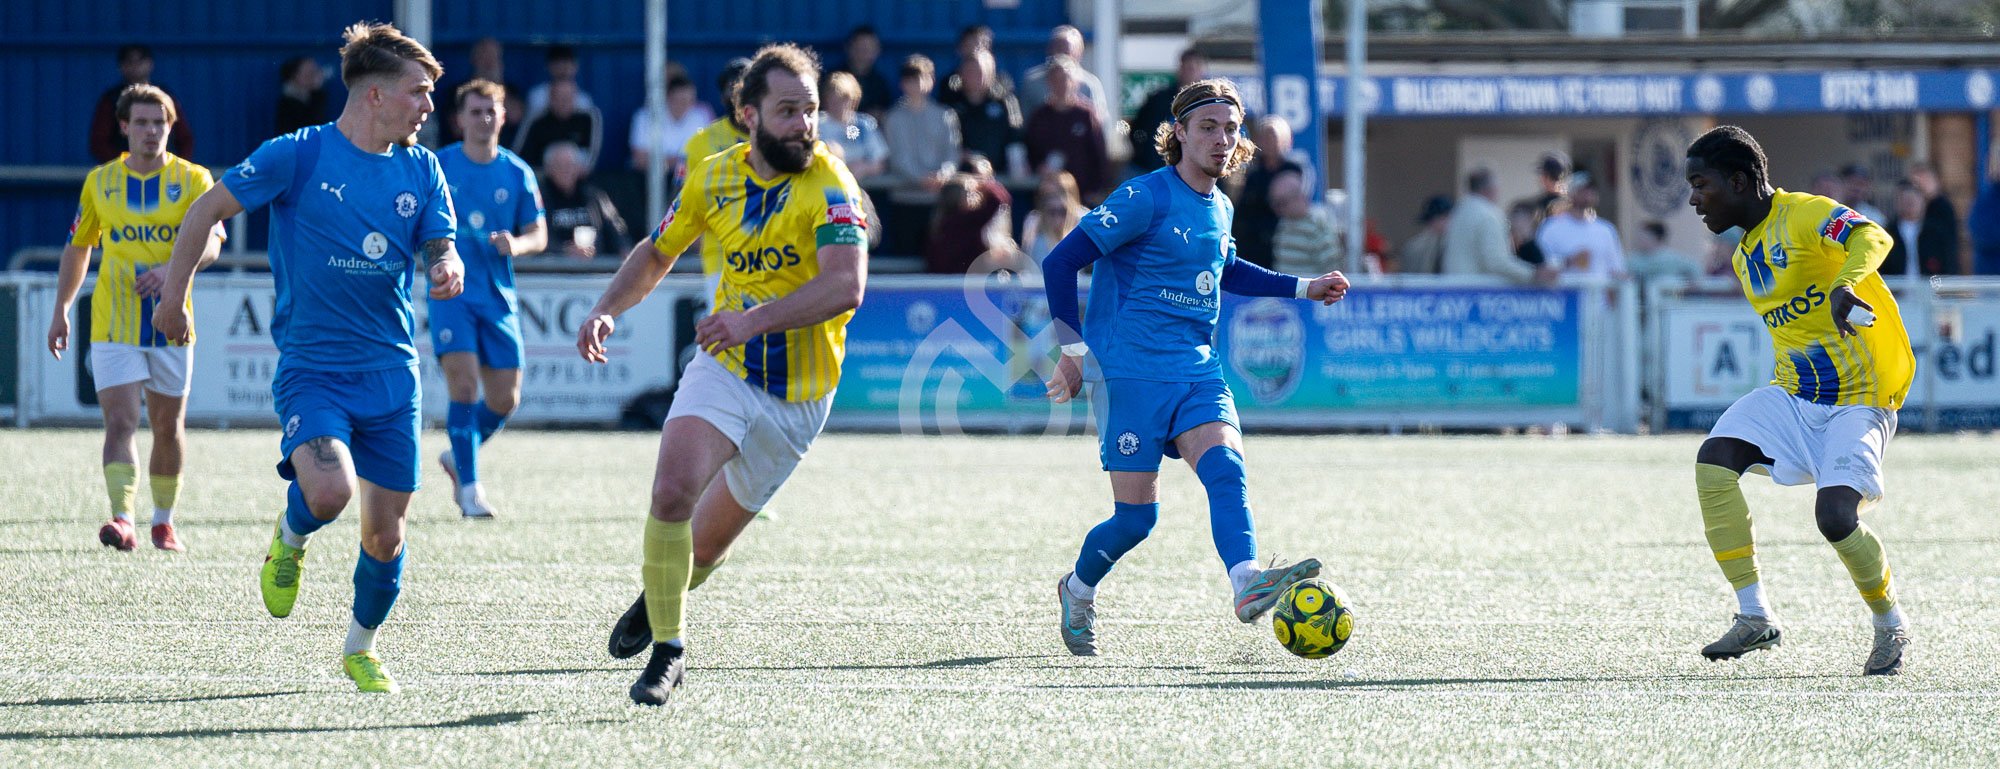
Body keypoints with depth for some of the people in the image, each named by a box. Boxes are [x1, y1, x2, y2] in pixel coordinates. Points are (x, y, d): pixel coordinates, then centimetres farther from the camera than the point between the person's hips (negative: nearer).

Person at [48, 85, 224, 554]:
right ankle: (122, 518, -25)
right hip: (113, 326, 0)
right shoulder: (100, 181, 6)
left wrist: (172, 270, -31)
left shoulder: (193, 180, -1)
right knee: (120, 422, -14)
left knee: (169, 427, 10)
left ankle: (164, 520, 26)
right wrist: (61, 312, 14)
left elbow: (210, 243, -12)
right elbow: (78, 247, 16)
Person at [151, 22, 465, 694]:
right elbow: (208, 208, 1)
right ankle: (290, 539, 9)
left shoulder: (419, 169, 6)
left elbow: (440, 247, 9)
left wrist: (446, 268, -16)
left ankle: (362, 648, 31)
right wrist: (174, 294, 3)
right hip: (311, 367, -4)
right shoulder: (298, 156, -8)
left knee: (385, 531, 5)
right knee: (330, 491, -28)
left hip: (391, 373, 4)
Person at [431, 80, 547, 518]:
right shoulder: (438, 167, 0)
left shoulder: (517, 173, 6)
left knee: (505, 399, 2)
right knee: (463, 383, -18)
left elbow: (538, 235, 8)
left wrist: (516, 245, -13)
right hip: (451, 292, -3)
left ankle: (458, 457, 29)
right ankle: (469, 484, -12)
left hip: (498, 297, 3)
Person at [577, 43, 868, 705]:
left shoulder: (829, 185, -16)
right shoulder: (715, 179, 0)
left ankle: (663, 596, 42)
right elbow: (657, 253, 16)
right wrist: (607, 310, -1)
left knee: (707, 543, 8)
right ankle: (666, 648, -9)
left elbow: (846, 285, -29)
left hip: (798, 395, -2)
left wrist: (757, 319, -40)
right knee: (672, 494, -24)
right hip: (724, 370, 2)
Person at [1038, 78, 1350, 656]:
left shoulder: (1219, 208, 13)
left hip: (1197, 371, 6)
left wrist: (1302, 289, 30)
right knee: (1137, 516, -2)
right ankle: (1079, 591, 25)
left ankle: (1248, 586, -40)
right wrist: (1074, 349, -15)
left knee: (1225, 468, -22)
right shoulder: (1147, 197, -10)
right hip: (1132, 374, -6)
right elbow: (1061, 262, -12)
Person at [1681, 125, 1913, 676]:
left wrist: (1845, 285, -53)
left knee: (1836, 516, -22)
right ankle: (1755, 616, -12)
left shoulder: (1805, 216, -13)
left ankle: (1891, 626, 7)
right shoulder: (1745, 257, 14)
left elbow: (1873, 239, -34)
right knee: (1714, 462, -17)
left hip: (1860, 398, -7)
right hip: (1794, 393, 7)